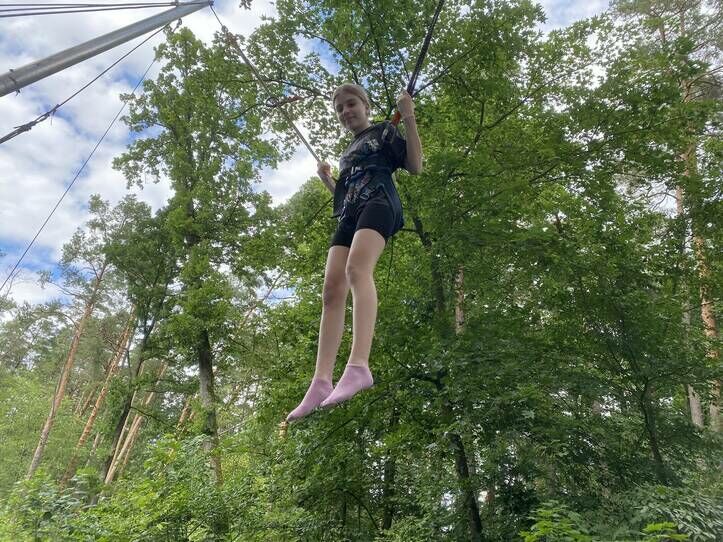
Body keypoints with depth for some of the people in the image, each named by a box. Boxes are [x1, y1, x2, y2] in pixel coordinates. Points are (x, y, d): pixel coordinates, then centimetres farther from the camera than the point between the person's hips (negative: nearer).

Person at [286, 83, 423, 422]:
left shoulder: (384, 131, 18)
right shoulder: (348, 151, 35)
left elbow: (415, 166, 4)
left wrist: (408, 118, -3)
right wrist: (327, 180, 24)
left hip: (378, 202, -6)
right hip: (349, 216, 7)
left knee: (357, 269, -34)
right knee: (332, 289, -12)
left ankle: (359, 366, -47)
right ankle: (321, 382, -19)